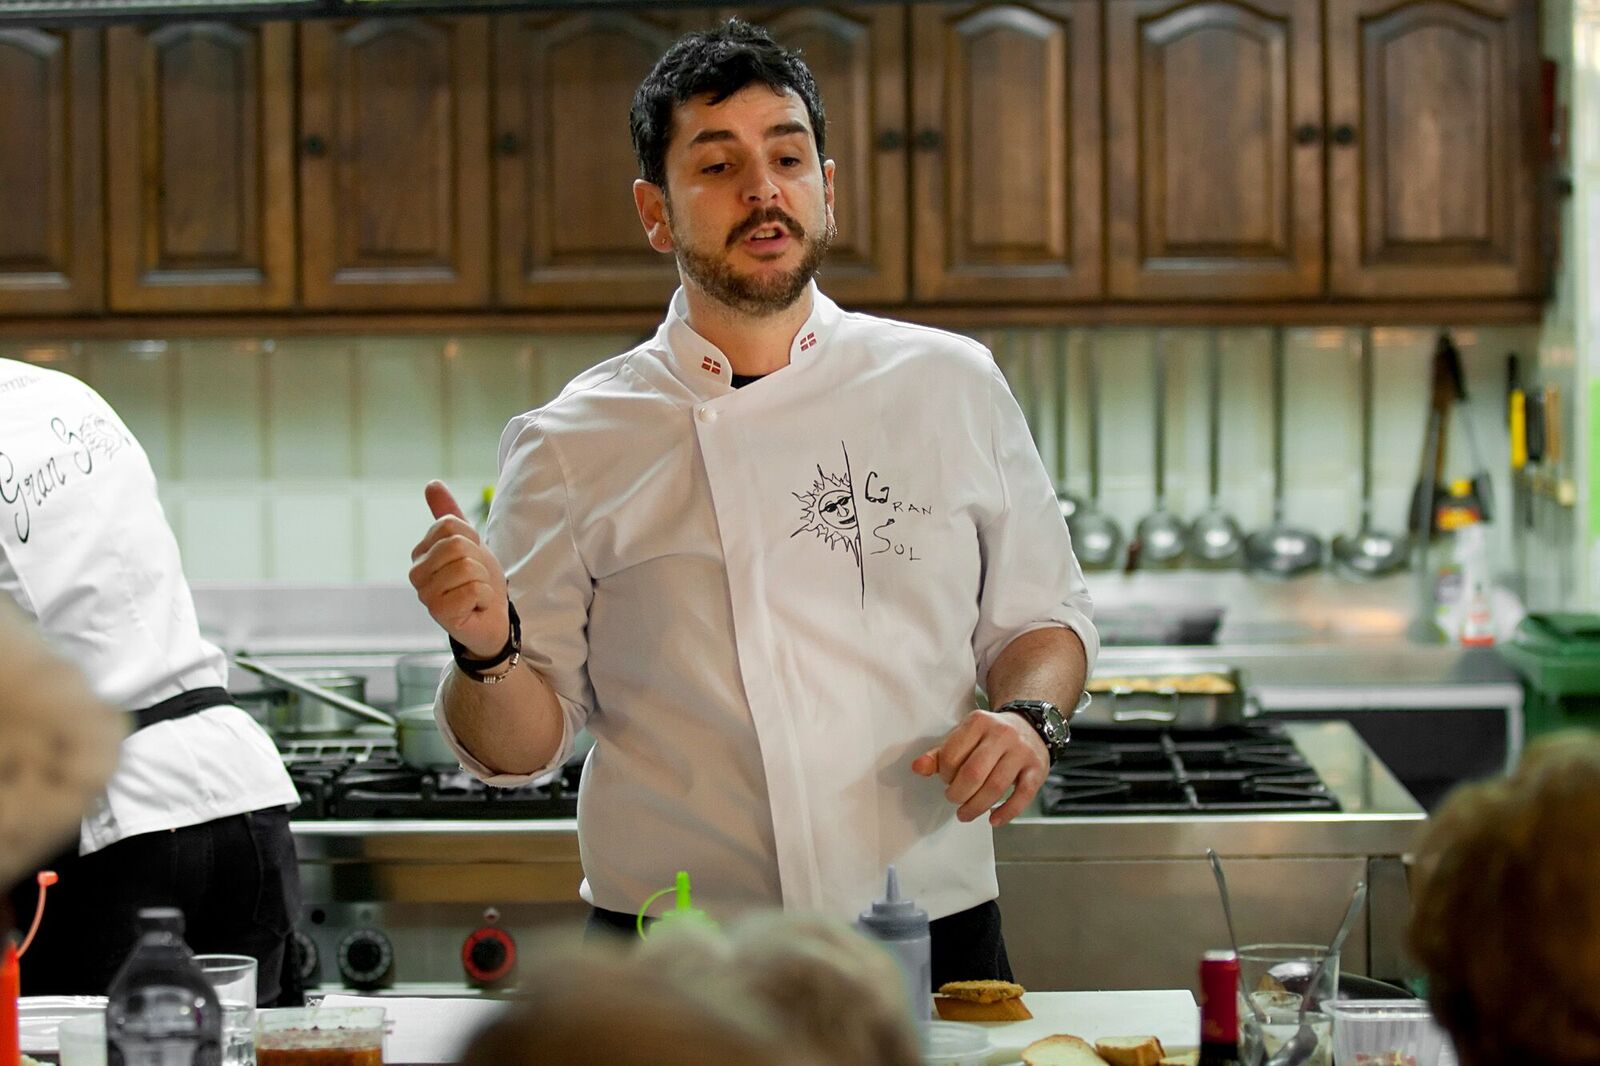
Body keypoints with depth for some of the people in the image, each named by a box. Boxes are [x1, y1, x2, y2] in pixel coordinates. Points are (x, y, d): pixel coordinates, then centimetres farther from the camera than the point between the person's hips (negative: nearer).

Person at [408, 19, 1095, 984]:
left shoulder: (951, 386, 5)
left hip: (936, 933, 2)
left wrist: (1029, 717, -7)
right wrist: (489, 651, -18)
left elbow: (1041, 614, 14)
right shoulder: (571, 446, 0)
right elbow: (523, 747, 2)